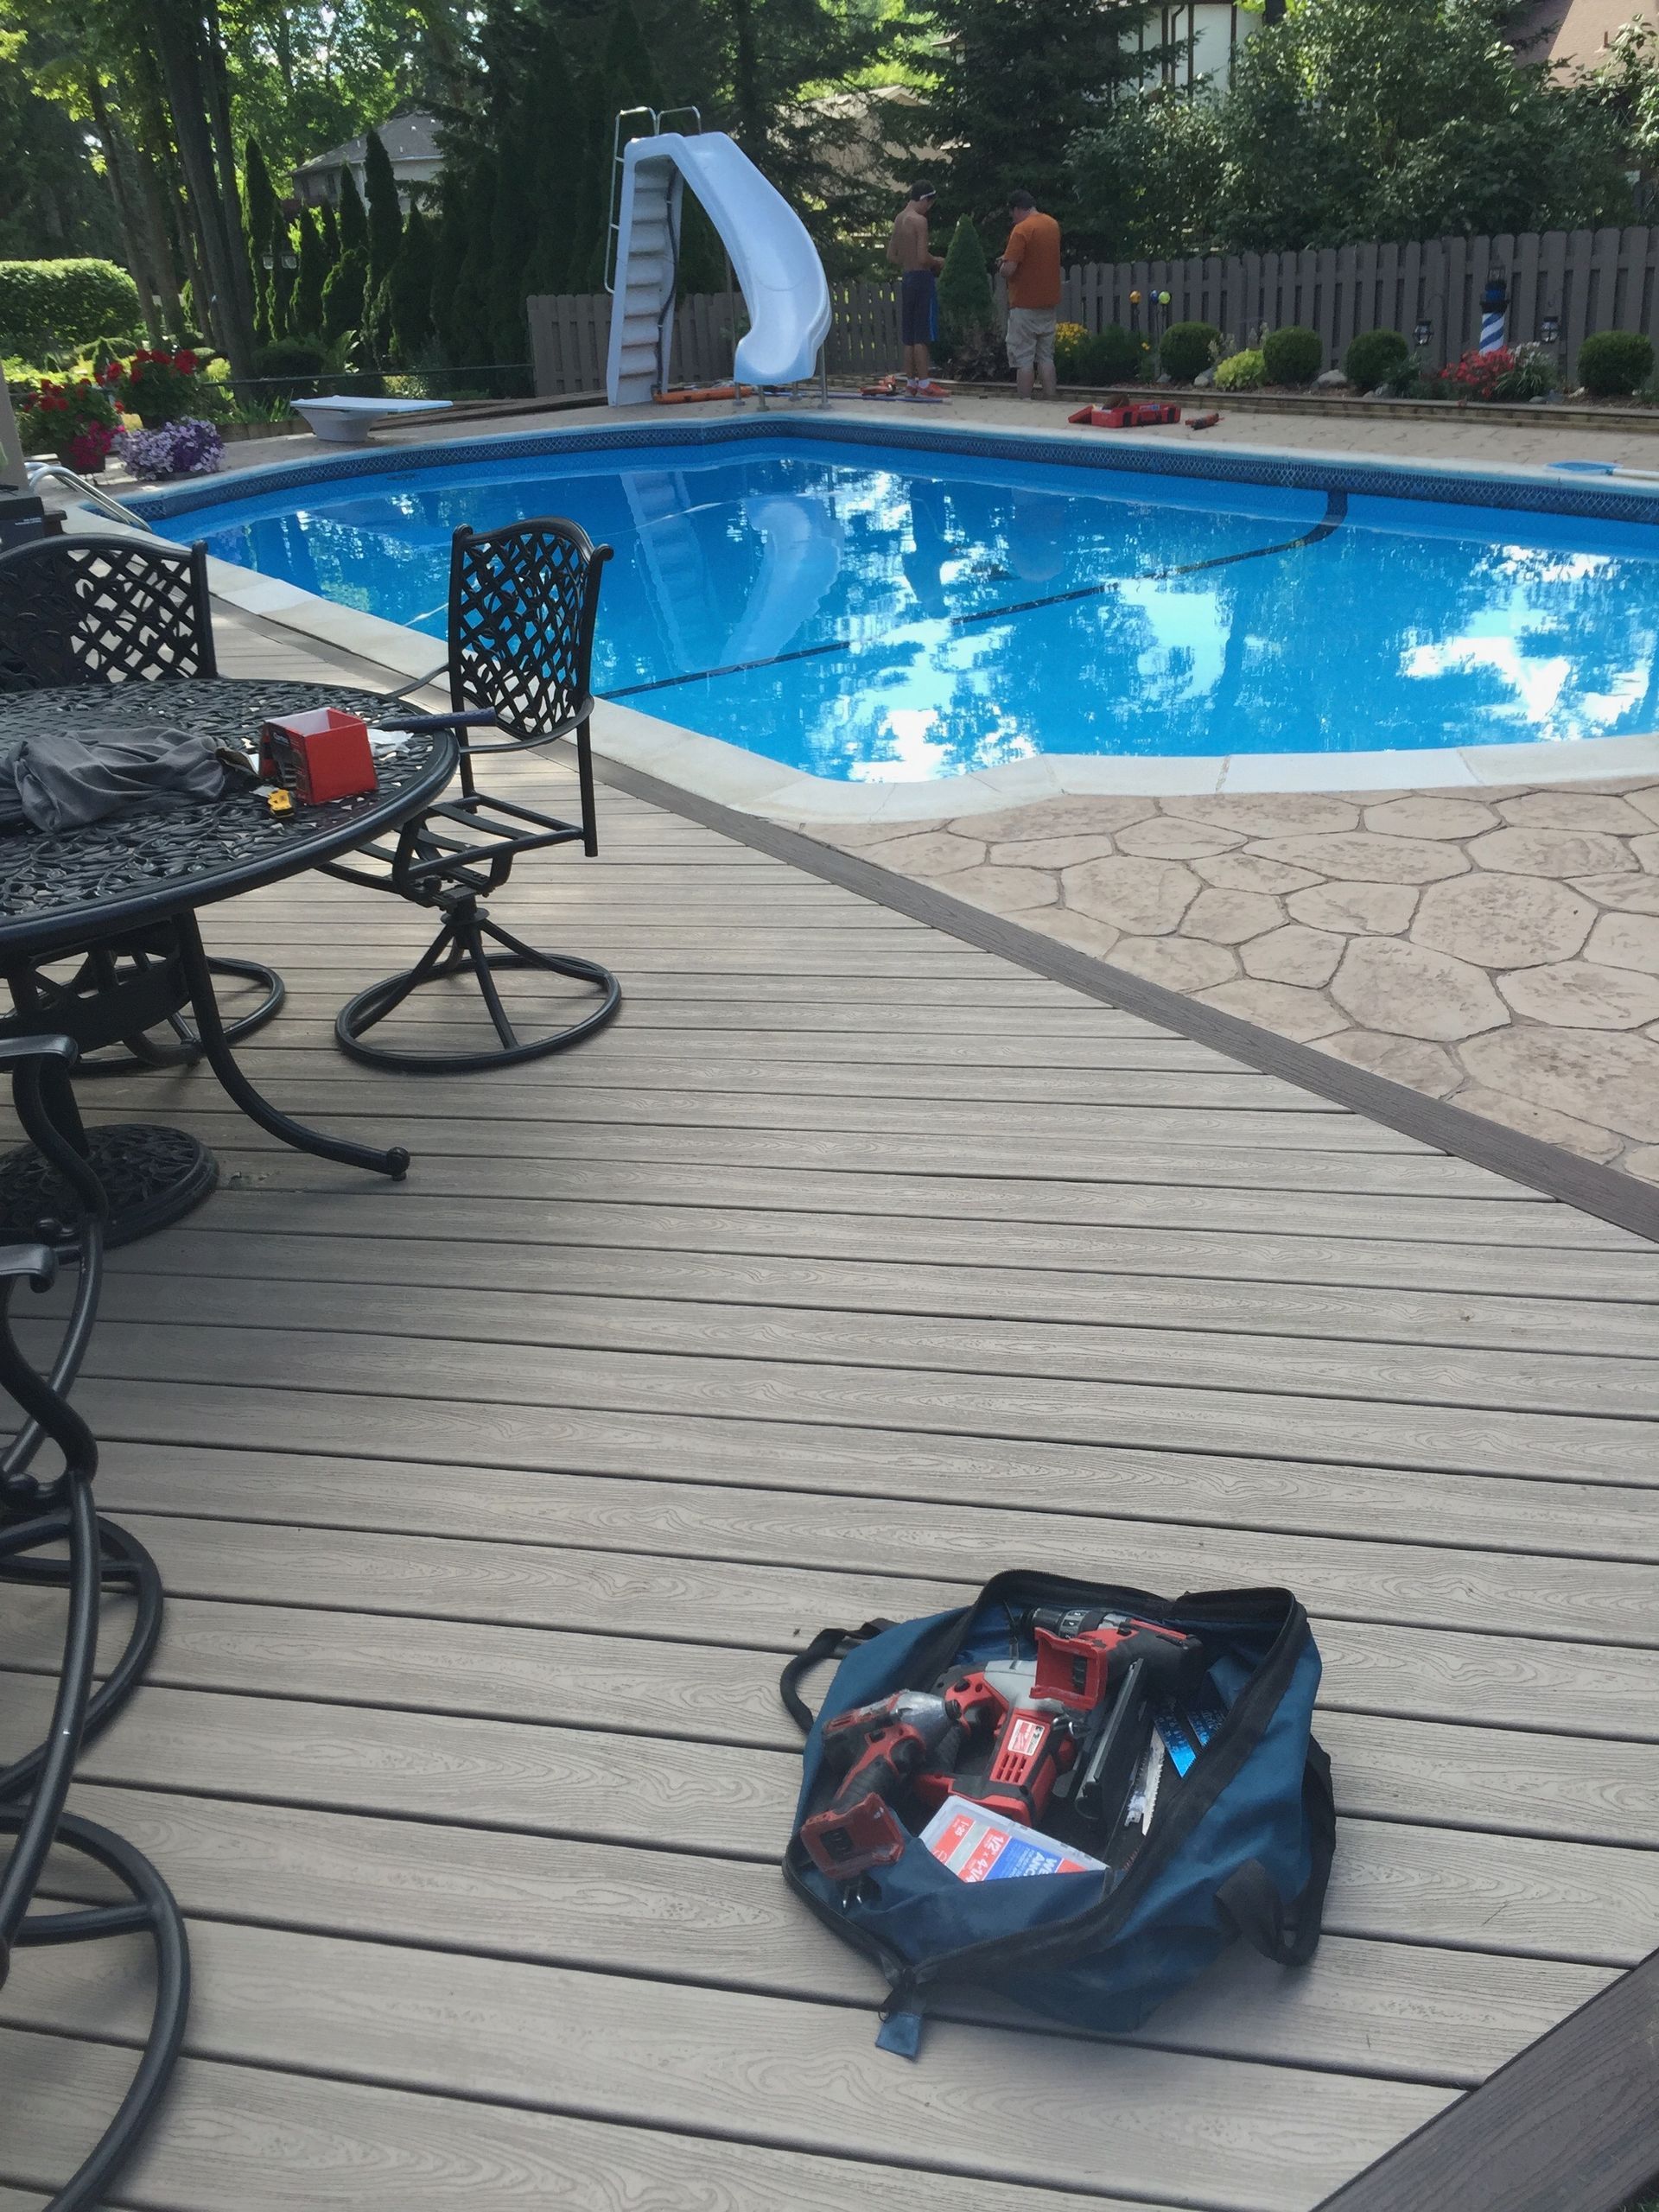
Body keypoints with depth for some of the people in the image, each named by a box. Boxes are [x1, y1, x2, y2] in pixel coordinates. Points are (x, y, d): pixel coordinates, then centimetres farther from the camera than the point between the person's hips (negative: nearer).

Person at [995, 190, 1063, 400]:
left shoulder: (1021, 230, -15)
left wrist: (1001, 267, 0)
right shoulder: (1053, 224, 9)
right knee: (1046, 357, 10)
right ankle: (1049, 403, 8)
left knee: (1023, 359, -2)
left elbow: (1009, 269, -22)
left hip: (1025, 304, -7)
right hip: (1049, 302, 7)